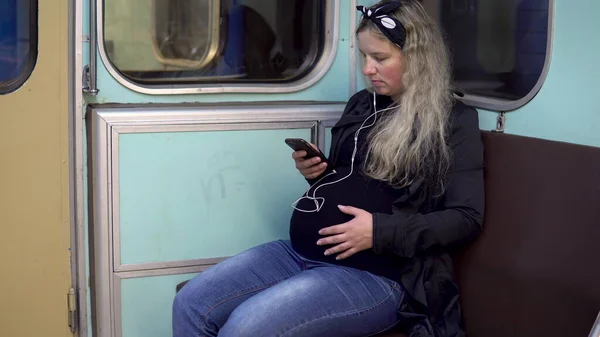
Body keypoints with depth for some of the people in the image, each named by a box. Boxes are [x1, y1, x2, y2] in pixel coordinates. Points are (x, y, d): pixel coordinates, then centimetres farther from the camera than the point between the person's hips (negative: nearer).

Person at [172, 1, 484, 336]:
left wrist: (381, 232, -19)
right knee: (191, 305, -10)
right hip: (302, 251, 7)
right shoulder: (362, 104, 15)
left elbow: (467, 218, -8)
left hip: (377, 274, -7)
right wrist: (316, 172, 4)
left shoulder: (454, 122, -3)